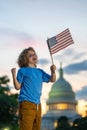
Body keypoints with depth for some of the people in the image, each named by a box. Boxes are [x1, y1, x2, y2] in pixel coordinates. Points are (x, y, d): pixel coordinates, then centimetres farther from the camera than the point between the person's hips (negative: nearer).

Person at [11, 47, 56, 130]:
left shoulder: (40, 71, 16)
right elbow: (17, 87, -2)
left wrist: (53, 71, -1)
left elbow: (52, 79, 18)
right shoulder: (22, 70, 2)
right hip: (26, 103, -6)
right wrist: (14, 75, -16)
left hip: (37, 104, 6)